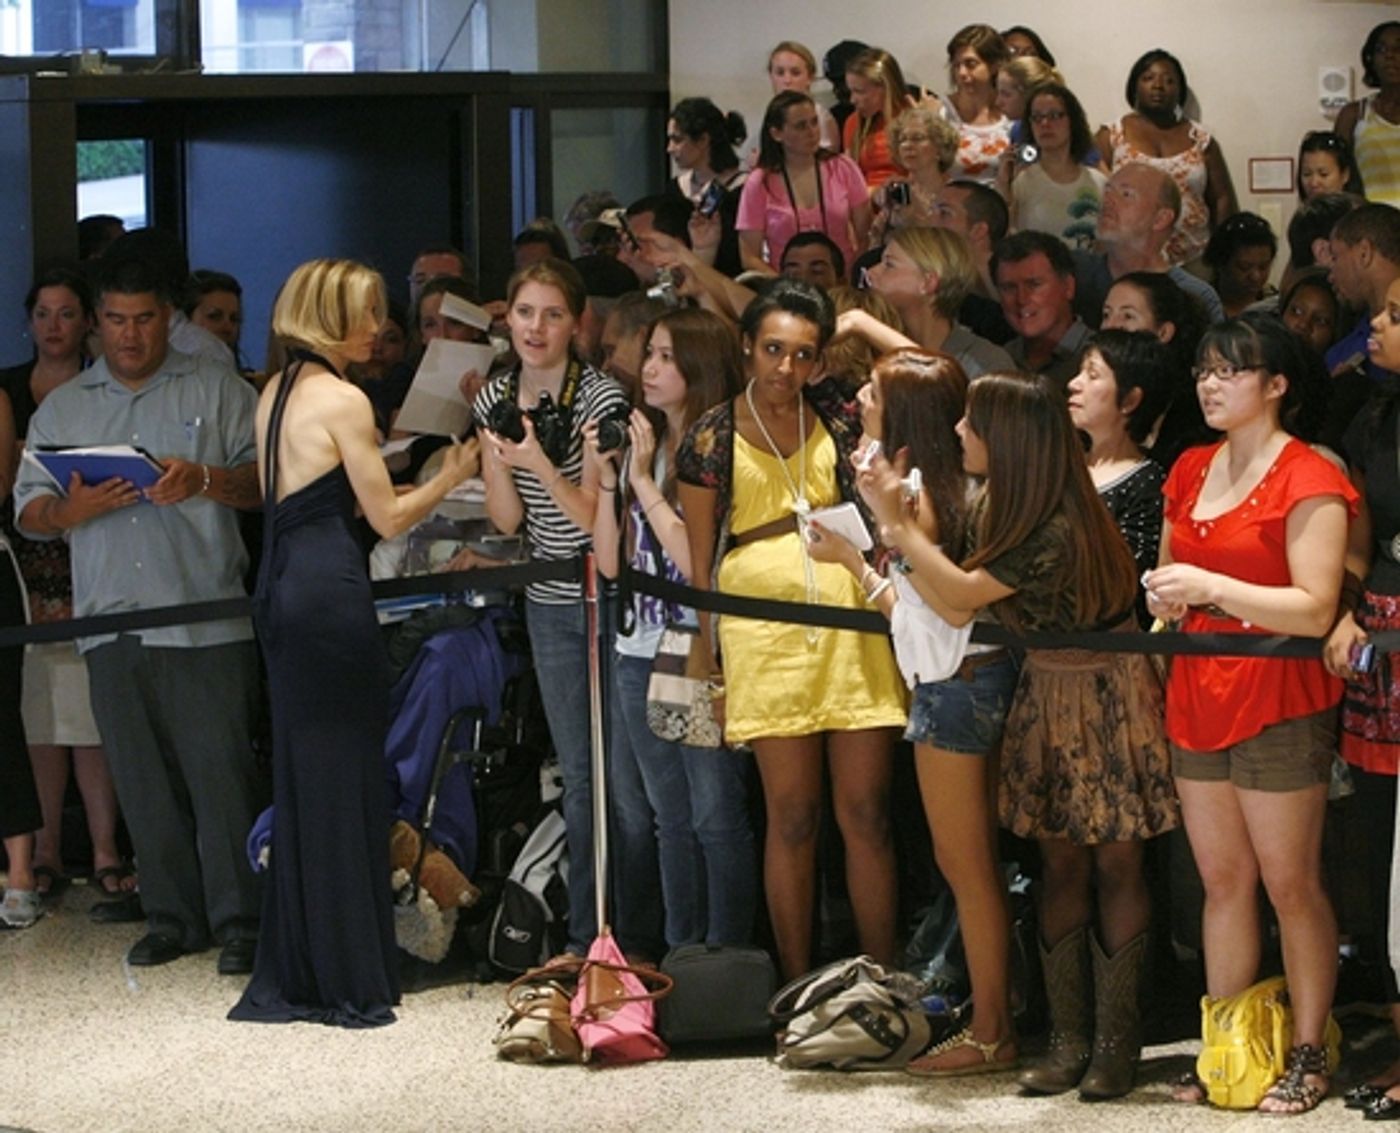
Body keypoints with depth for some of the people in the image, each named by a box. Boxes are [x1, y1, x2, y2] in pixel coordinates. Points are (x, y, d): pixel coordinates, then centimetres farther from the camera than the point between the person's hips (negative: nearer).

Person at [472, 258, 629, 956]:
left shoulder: (600, 398, -14)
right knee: (578, 776, 11)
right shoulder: (495, 400, 3)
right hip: (550, 603, 5)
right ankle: (585, 940, 19)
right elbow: (507, 520, 4)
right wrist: (498, 459, -14)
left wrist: (540, 462, -29)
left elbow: (597, 518, -16)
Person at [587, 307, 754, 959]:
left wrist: (643, 479, -14)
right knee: (667, 817, 13)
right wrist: (607, 479, -1)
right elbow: (611, 562, 10)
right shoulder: (639, 444, 11)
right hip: (641, 655, 7)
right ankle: (680, 957, 22)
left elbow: (698, 560, -19)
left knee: (716, 818, -1)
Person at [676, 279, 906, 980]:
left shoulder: (842, 424, 9)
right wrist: (714, 666, 2)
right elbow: (701, 565, 5)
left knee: (867, 814, 1)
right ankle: (797, 990, 9)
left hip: (853, 625, 2)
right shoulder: (711, 440, 4)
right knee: (792, 816, 1)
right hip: (766, 631, -2)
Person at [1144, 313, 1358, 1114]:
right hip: (1198, 698, 7)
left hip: (1279, 705, -7)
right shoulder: (1191, 472, 12)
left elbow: (1316, 610, -17)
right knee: (1223, 881, 11)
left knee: (1291, 884, 0)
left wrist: (1210, 587, -21)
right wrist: (1165, 598, 4)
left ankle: (1309, 1056, 8)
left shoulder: (1307, 479, -11)